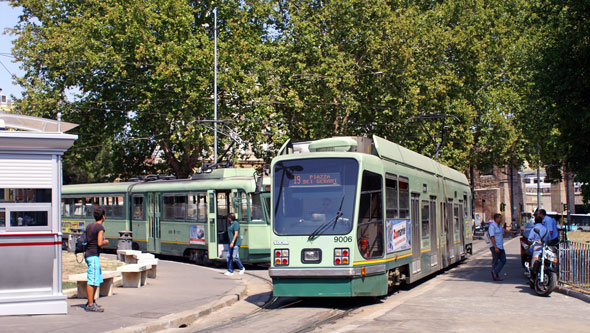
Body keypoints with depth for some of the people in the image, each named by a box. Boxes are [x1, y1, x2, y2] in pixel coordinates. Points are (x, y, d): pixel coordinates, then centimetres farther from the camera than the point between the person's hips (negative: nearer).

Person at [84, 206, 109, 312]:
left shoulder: (89, 226, 14)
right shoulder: (100, 228, -12)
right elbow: (99, 243, -21)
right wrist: (105, 242, -1)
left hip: (88, 254, 10)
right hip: (94, 256, -10)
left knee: (98, 279, 15)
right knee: (92, 280, -9)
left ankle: (91, 302, 19)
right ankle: (90, 305, -9)